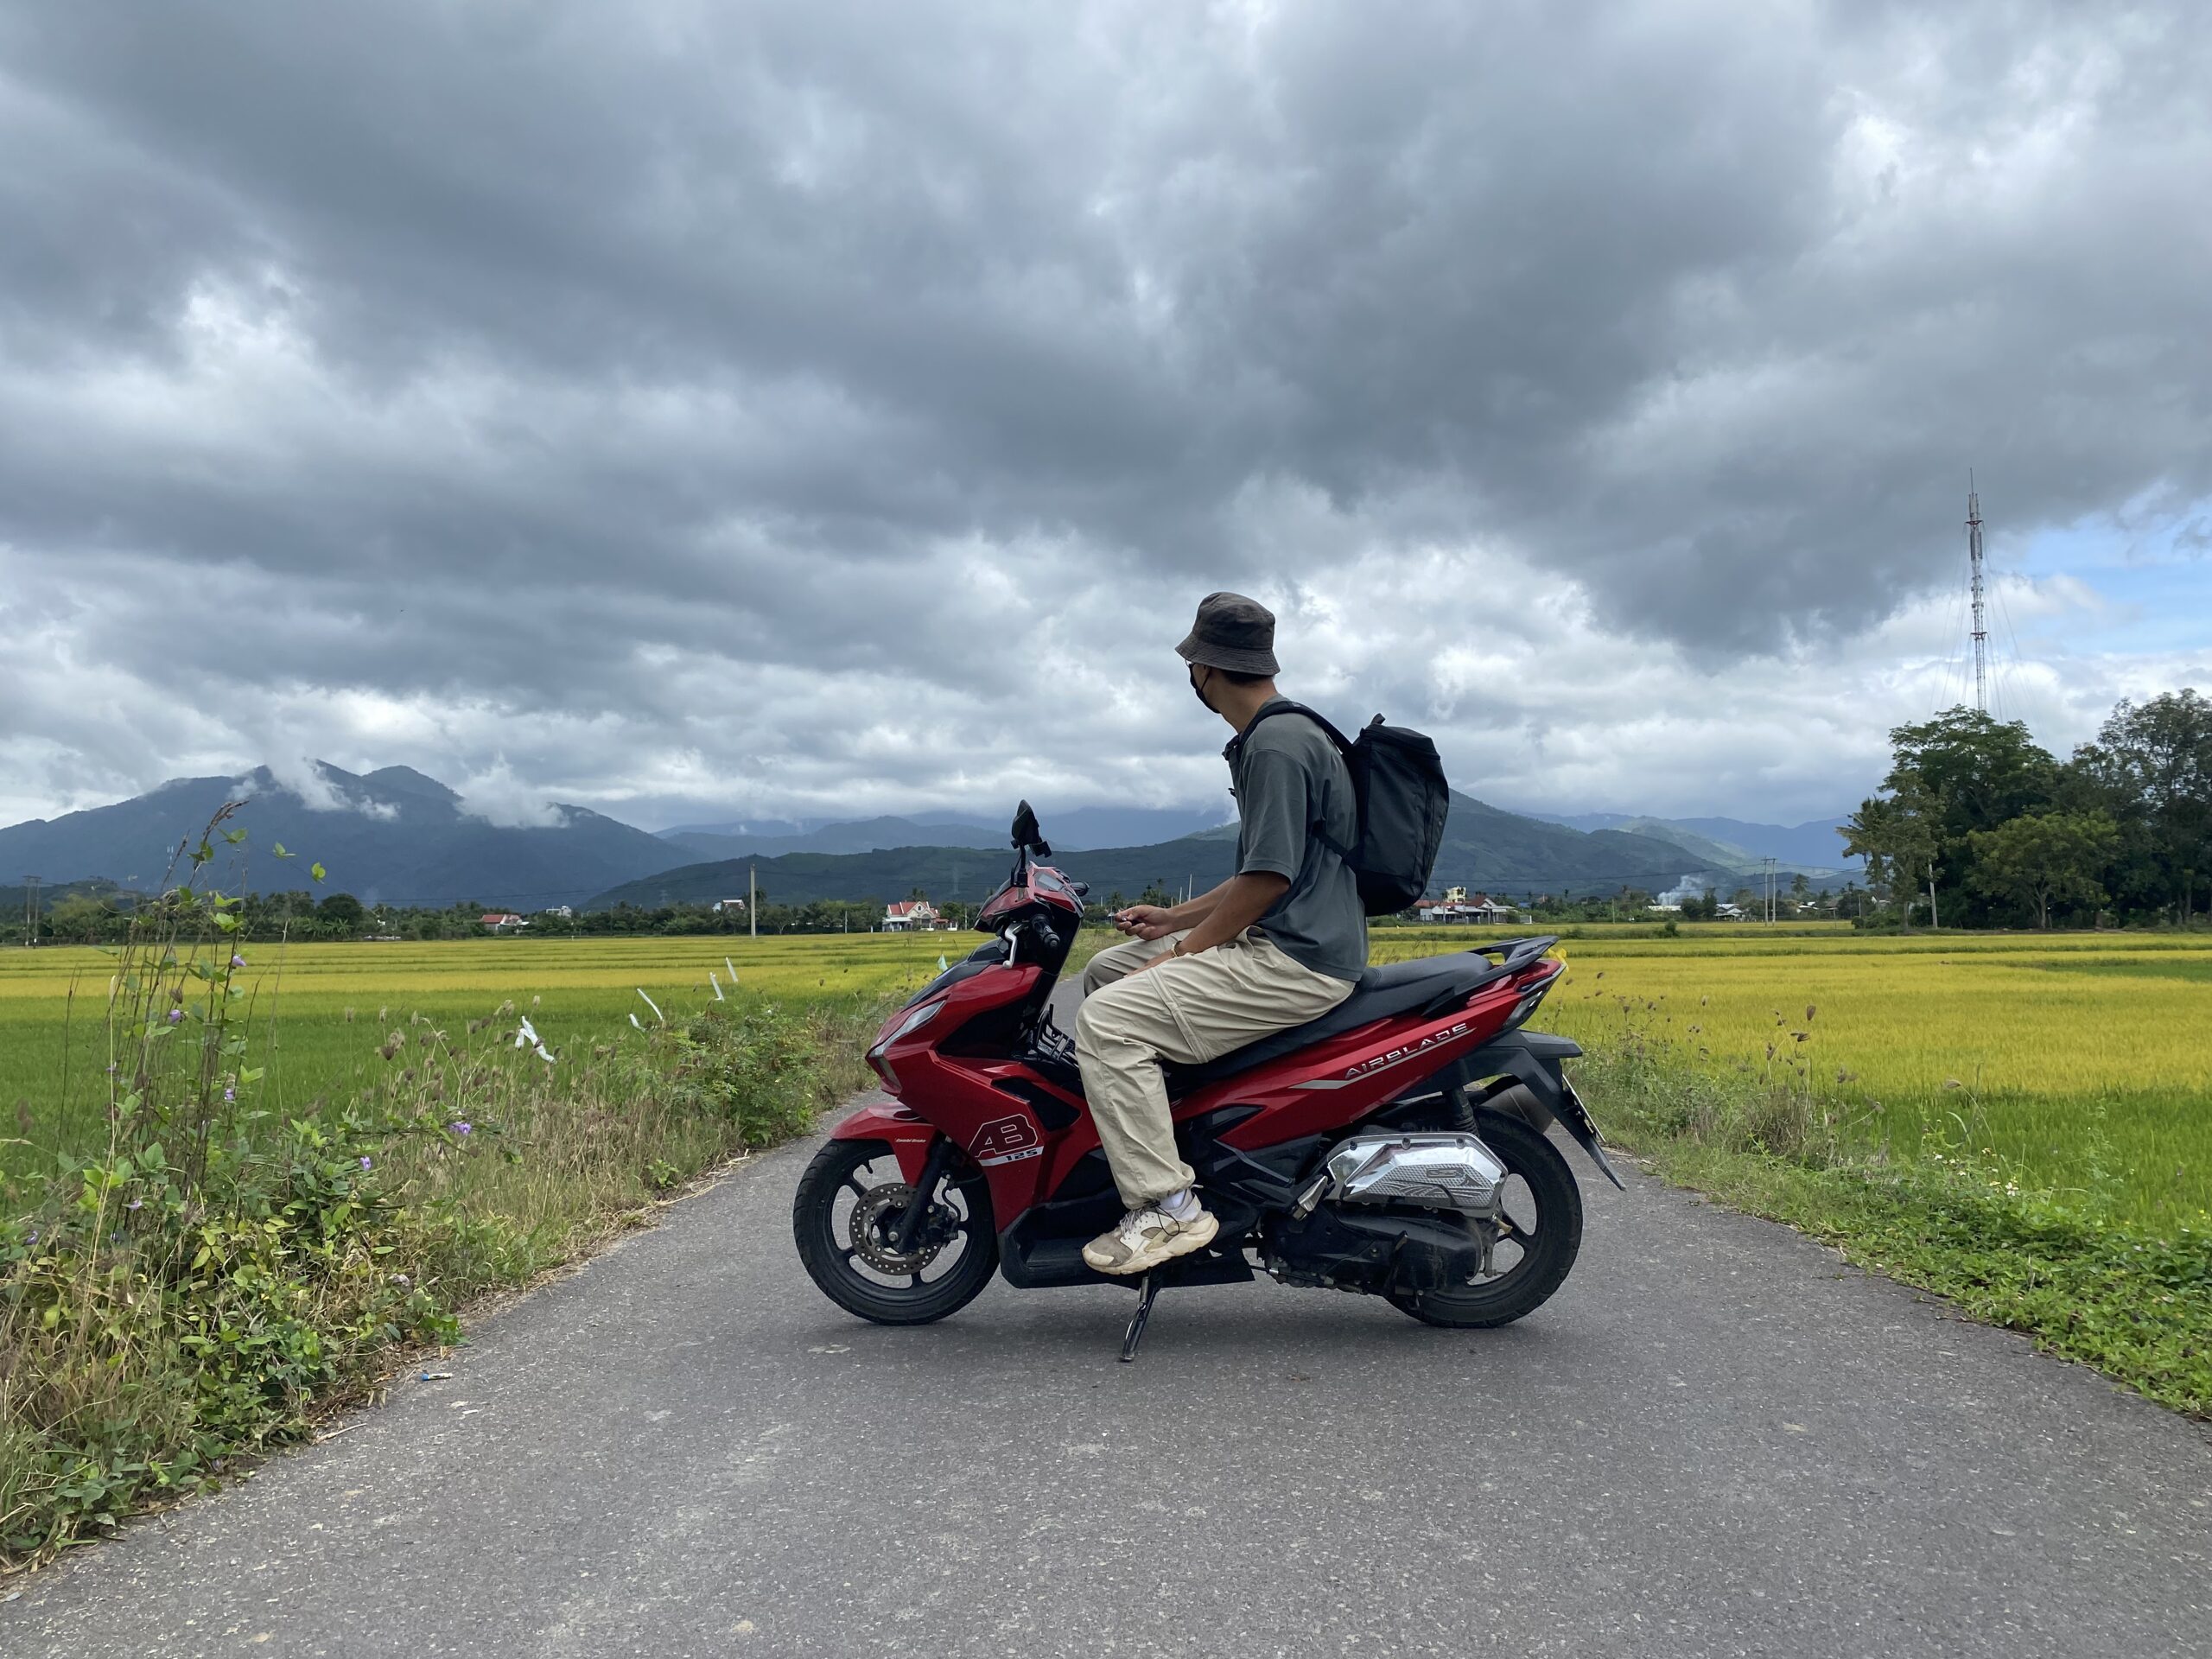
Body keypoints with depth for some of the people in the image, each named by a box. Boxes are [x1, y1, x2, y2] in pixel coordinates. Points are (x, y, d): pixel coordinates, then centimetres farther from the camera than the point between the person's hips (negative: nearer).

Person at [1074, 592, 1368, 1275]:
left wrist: (1181, 953, -13)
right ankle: (1135, 1143, 19)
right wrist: (1176, 919, 16)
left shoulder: (1277, 743, -16)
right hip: (1274, 942, 11)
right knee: (1106, 970, 15)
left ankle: (1167, 1205, -16)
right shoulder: (1269, 737, 18)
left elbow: (1270, 878, -21)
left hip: (1298, 961, -11)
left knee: (1109, 1018, -20)